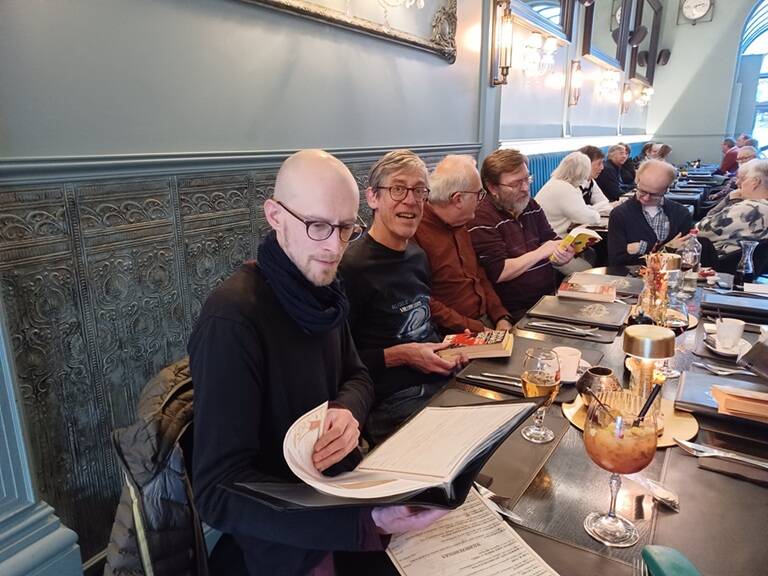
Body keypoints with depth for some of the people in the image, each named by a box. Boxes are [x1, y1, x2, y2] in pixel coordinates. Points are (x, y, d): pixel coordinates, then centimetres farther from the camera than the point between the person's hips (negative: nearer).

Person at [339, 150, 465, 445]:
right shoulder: (351, 268, -15)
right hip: (392, 401, -8)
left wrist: (449, 346, 6)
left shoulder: (417, 256, 12)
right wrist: (399, 355, -17)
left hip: (441, 378, 8)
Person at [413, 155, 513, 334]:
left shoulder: (459, 225, 14)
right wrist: (477, 330, -17)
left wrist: (501, 317, 7)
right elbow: (426, 305, -22)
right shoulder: (418, 233, -19)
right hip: (453, 337, -8)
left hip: (486, 321, 8)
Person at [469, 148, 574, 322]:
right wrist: (539, 253, -14)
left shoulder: (530, 205, 12)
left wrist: (563, 254, -5)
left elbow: (551, 239, 19)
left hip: (550, 296, 8)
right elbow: (498, 273, -19)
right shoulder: (482, 220, -14)